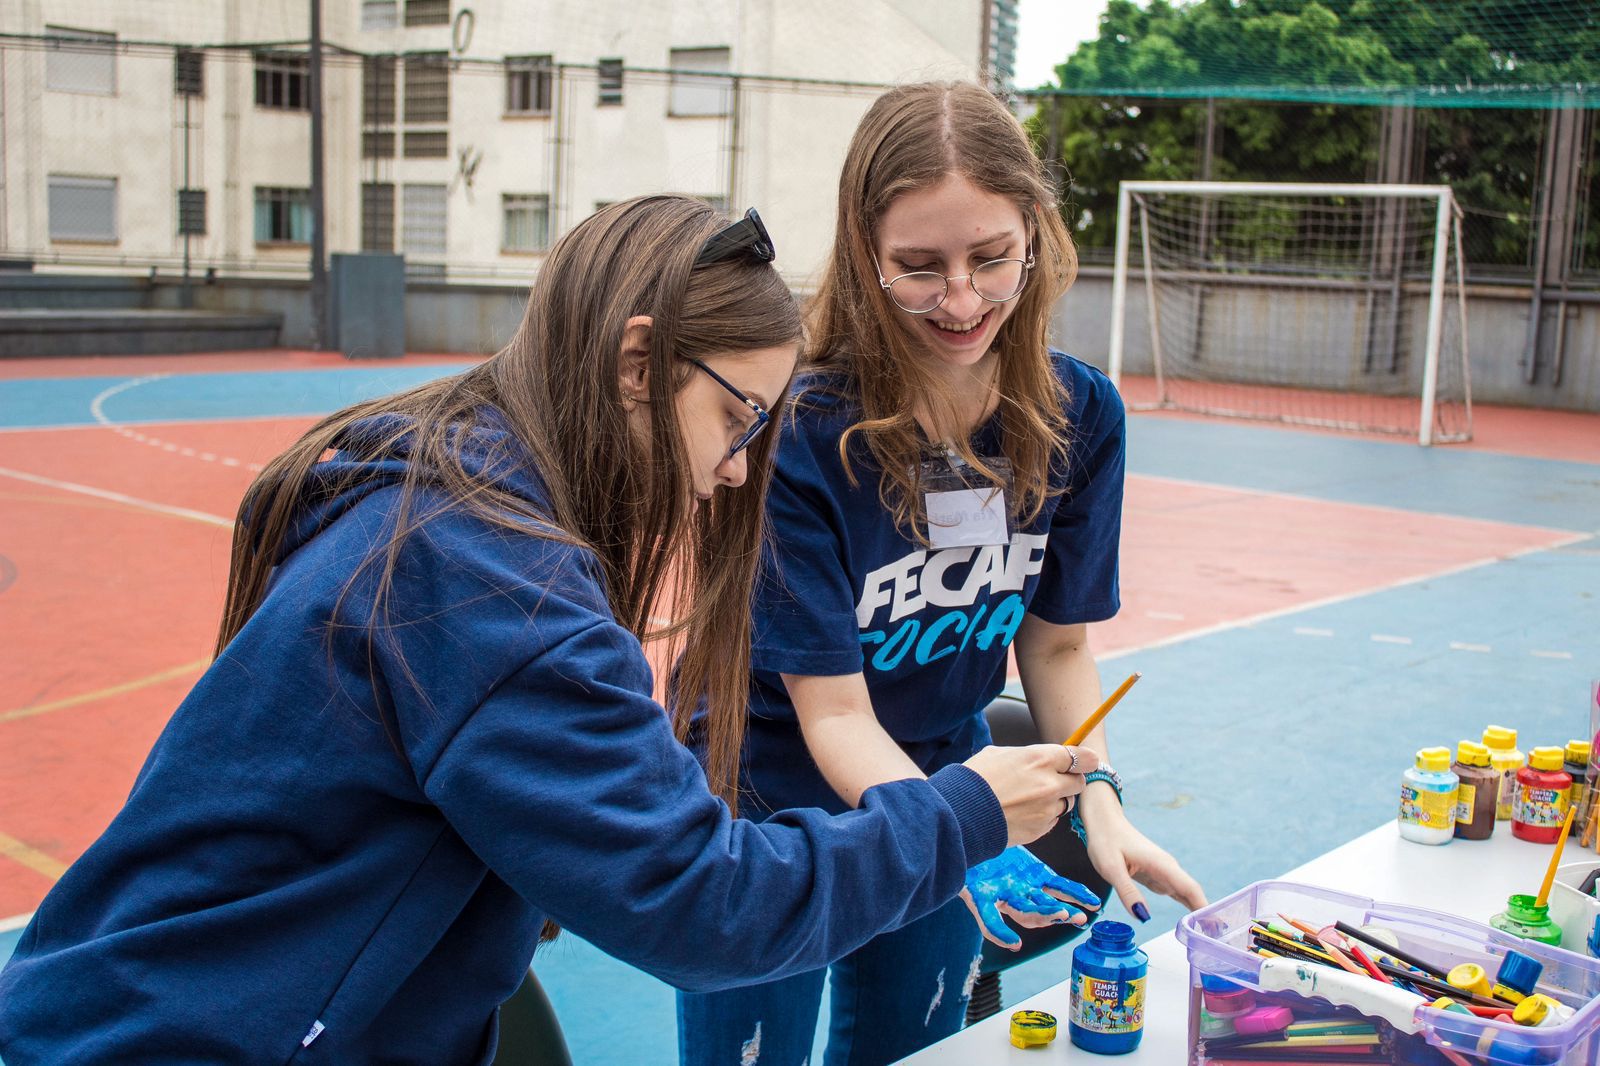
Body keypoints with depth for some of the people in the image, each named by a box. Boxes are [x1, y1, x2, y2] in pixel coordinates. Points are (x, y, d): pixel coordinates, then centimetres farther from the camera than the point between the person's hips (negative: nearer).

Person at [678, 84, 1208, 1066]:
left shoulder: (1080, 416, -13)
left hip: (941, 782, 5)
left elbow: (1057, 642, -1)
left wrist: (1098, 798, -18)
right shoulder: (799, 431, -28)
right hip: (771, 804, -4)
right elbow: (833, 710, -25)